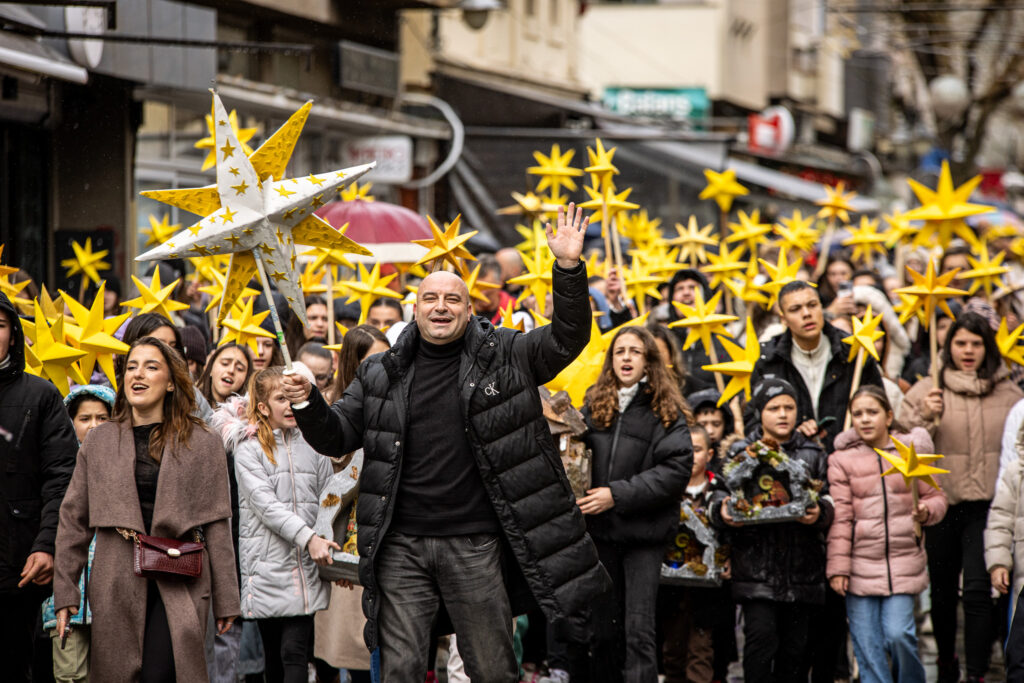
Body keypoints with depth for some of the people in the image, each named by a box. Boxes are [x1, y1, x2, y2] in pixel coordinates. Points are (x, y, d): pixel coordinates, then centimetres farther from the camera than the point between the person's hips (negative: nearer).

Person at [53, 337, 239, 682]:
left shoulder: (201, 444, 4)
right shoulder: (99, 441, 10)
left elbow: (217, 524, 3)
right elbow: (73, 518, 11)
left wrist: (225, 598, 2)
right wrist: (65, 591, 5)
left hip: (179, 588, -2)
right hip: (117, 586, 2)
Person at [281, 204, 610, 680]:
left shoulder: (504, 357, 4)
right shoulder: (381, 375, 10)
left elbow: (568, 338, -5)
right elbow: (337, 437, 13)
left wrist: (568, 268, -18)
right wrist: (308, 405, -8)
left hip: (475, 546, -1)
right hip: (401, 546, 1)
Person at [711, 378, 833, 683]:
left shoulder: (812, 453, 14)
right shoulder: (742, 452, 8)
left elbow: (829, 498, 9)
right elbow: (721, 493, 8)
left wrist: (819, 512, -14)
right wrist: (722, 511, -15)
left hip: (802, 566, 2)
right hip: (756, 563, -2)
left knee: (795, 646, 4)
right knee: (761, 635, -14)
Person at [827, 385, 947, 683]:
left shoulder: (913, 452, 5)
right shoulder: (842, 459, 3)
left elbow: (936, 497, 13)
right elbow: (840, 516, 1)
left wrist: (927, 511, -11)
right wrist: (838, 567, -4)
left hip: (903, 564, 0)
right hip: (860, 565, 0)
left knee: (898, 635, -11)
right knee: (868, 647, -1)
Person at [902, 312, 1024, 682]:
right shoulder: (926, 391, 1)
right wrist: (924, 417, -16)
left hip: (989, 504, -1)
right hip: (942, 503, 1)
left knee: (978, 589, -14)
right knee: (942, 592, 13)